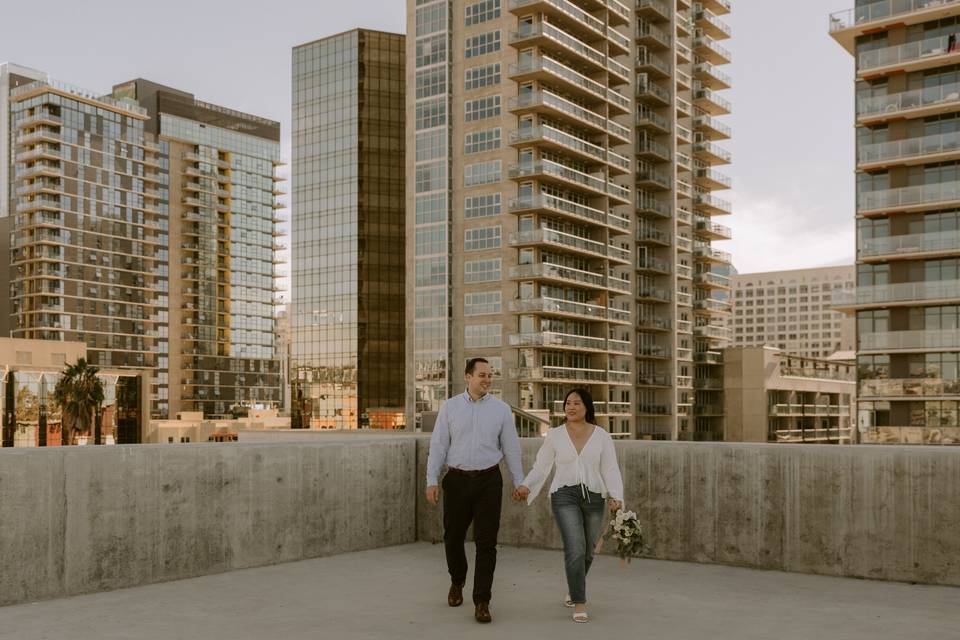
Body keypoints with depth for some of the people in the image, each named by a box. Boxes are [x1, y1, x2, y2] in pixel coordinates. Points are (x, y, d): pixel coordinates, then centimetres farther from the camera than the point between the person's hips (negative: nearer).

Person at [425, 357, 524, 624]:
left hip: (489, 481, -1)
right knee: (453, 537, 11)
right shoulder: (450, 407, 1)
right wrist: (431, 481, -5)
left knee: (486, 542, -4)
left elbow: (511, 447, 5)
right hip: (457, 480, 1)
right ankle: (457, 582, 39)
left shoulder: (501, 409, 2)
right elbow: (438, 445, 1)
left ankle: (481, 602, 2)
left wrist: (519, 482, 6)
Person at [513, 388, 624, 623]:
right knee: (575, 549, -18)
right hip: (565, 496, -2)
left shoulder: (602, 436, 1)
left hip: (593, 498, 2)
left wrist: (616, 497, -18)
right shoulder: (554, 436, 0)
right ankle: (579, 604, -7)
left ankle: (573, 590, 42)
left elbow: (610, 470, -3)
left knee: (587, 552, 14)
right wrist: (525, 486, -15)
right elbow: (541, 467, 1)